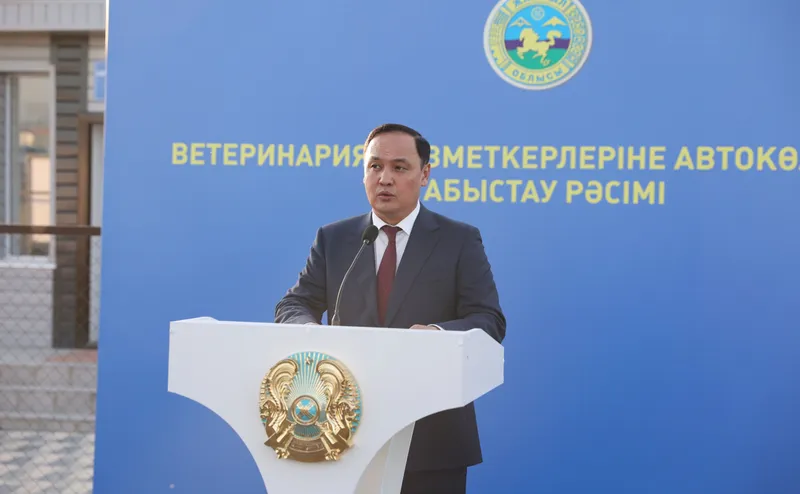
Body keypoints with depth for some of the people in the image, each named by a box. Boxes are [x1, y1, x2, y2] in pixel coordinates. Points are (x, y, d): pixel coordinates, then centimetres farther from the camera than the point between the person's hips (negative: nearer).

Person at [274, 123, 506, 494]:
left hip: (433, 436, -2)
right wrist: (309, 329, -19)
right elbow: (292, 306, 6)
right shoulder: (333, 239, 9)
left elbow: (489, 322, -5)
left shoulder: (461, 240, 2)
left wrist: (438, 333, -27)